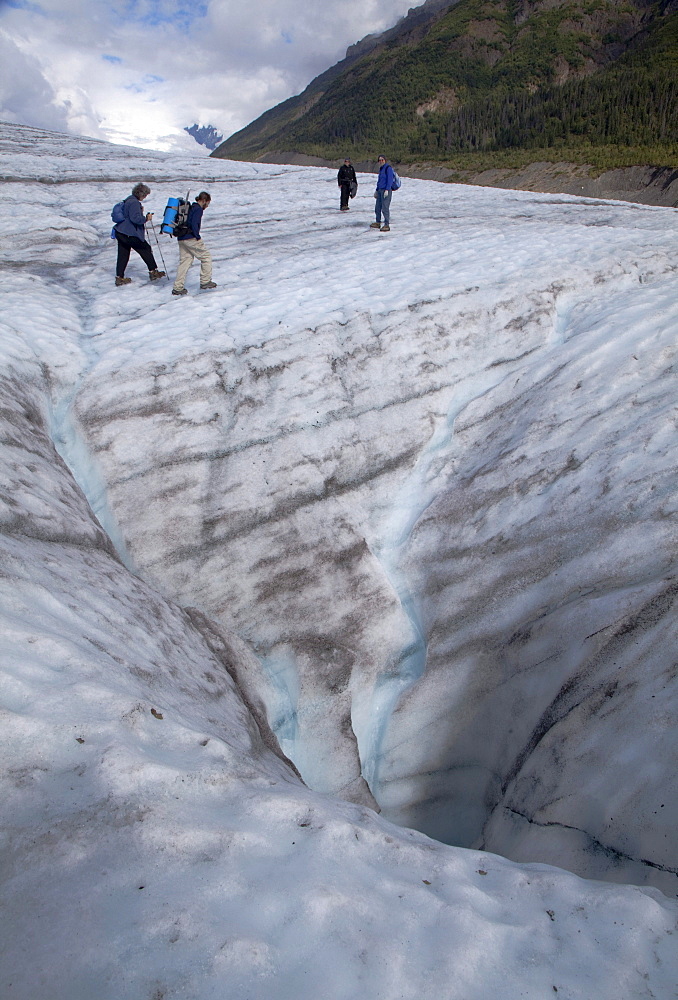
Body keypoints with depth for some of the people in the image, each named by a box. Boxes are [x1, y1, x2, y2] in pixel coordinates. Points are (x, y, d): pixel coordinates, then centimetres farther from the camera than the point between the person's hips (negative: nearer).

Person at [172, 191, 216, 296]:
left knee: (185, 261, 10)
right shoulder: (198, 209, -8)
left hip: (181, 239, 9)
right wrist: (198, 236, -12)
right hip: (191, 239, -9)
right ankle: (205, 281, 8)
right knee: (206, 257, 6)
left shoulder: (190, 208, 19)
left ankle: (177, 288, 5)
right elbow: (194, 224, -21)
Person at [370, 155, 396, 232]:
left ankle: (387, 225, -11)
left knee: (385, 208, -12)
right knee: (377, 207, 13)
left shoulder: (388, 168, -8)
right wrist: (377, 190, 26)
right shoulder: (381, 169, 18)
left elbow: (390, 179, -15)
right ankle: (378, 223, 26)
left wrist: (387, 190, -23)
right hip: (380, 190, 9)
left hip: (386, 191, -9)